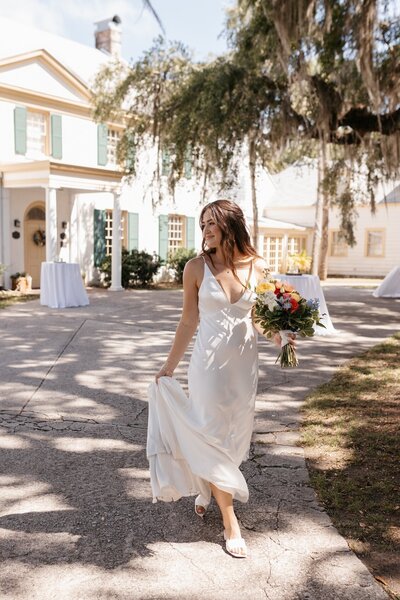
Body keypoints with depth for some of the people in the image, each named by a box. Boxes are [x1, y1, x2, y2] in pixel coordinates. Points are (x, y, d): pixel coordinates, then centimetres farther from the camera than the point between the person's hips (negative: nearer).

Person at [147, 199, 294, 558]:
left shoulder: (258, 268, -2)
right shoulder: (197, 268, -7)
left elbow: (261, 318, 8)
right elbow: (189, 321, 1)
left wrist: (281, 337, -12)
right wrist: (169, 367, 5)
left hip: (245, 363, 3)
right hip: (210, 362, -3)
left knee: (236, 434, 14)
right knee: (215, 436, 2)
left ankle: (206, 490, 42)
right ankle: (230, 522, 14)